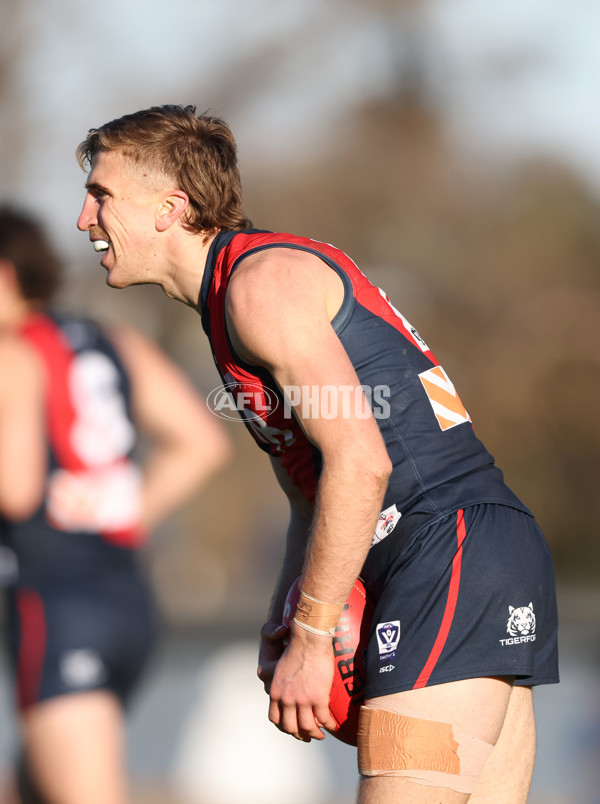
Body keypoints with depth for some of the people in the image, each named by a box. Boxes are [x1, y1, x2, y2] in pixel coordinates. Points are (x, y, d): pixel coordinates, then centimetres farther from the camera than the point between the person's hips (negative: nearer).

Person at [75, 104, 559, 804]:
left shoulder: (260, 280, -10)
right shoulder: (225, 306, 22)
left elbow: (359, 462, -19)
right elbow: (311, 496, 25)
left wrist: (310, 638, -15)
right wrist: (280, 630, 13)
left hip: (459, 556, -10)